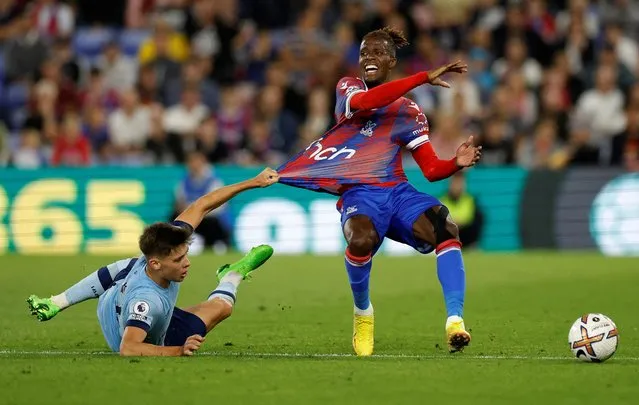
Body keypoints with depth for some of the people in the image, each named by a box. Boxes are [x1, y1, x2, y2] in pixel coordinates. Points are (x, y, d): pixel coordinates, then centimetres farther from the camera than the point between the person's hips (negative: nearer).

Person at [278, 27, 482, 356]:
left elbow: (432, 169, 11)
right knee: (362, 239, -36)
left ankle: (455, 321, -34)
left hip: (398, 192, 2)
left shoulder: (409, 112, 16)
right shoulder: (347, 88, 11)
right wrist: (425, 78, -19)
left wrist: (457, 163, -13)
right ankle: (363, 312, -6)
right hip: (359, 195, -2)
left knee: (446, 228, -29)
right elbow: (363, 103, -15)